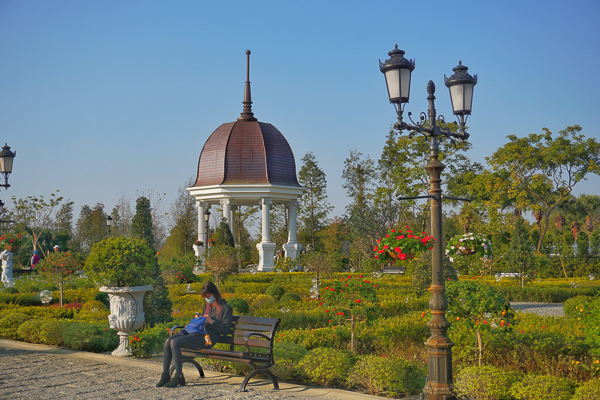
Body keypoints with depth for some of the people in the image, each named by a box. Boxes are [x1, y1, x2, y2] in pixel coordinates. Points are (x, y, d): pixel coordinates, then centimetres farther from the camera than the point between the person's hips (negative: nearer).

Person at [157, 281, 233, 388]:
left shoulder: (225, 308, -1)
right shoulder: (207, 306, 24)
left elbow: (225, 330, -8)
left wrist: (211, 321, -15)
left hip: (208, 338, -8)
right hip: (198, 333, 8)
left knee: (175, 342, -25)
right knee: (168, 341, -12)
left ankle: (179, 377, -21)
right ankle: (165, 375, -10)